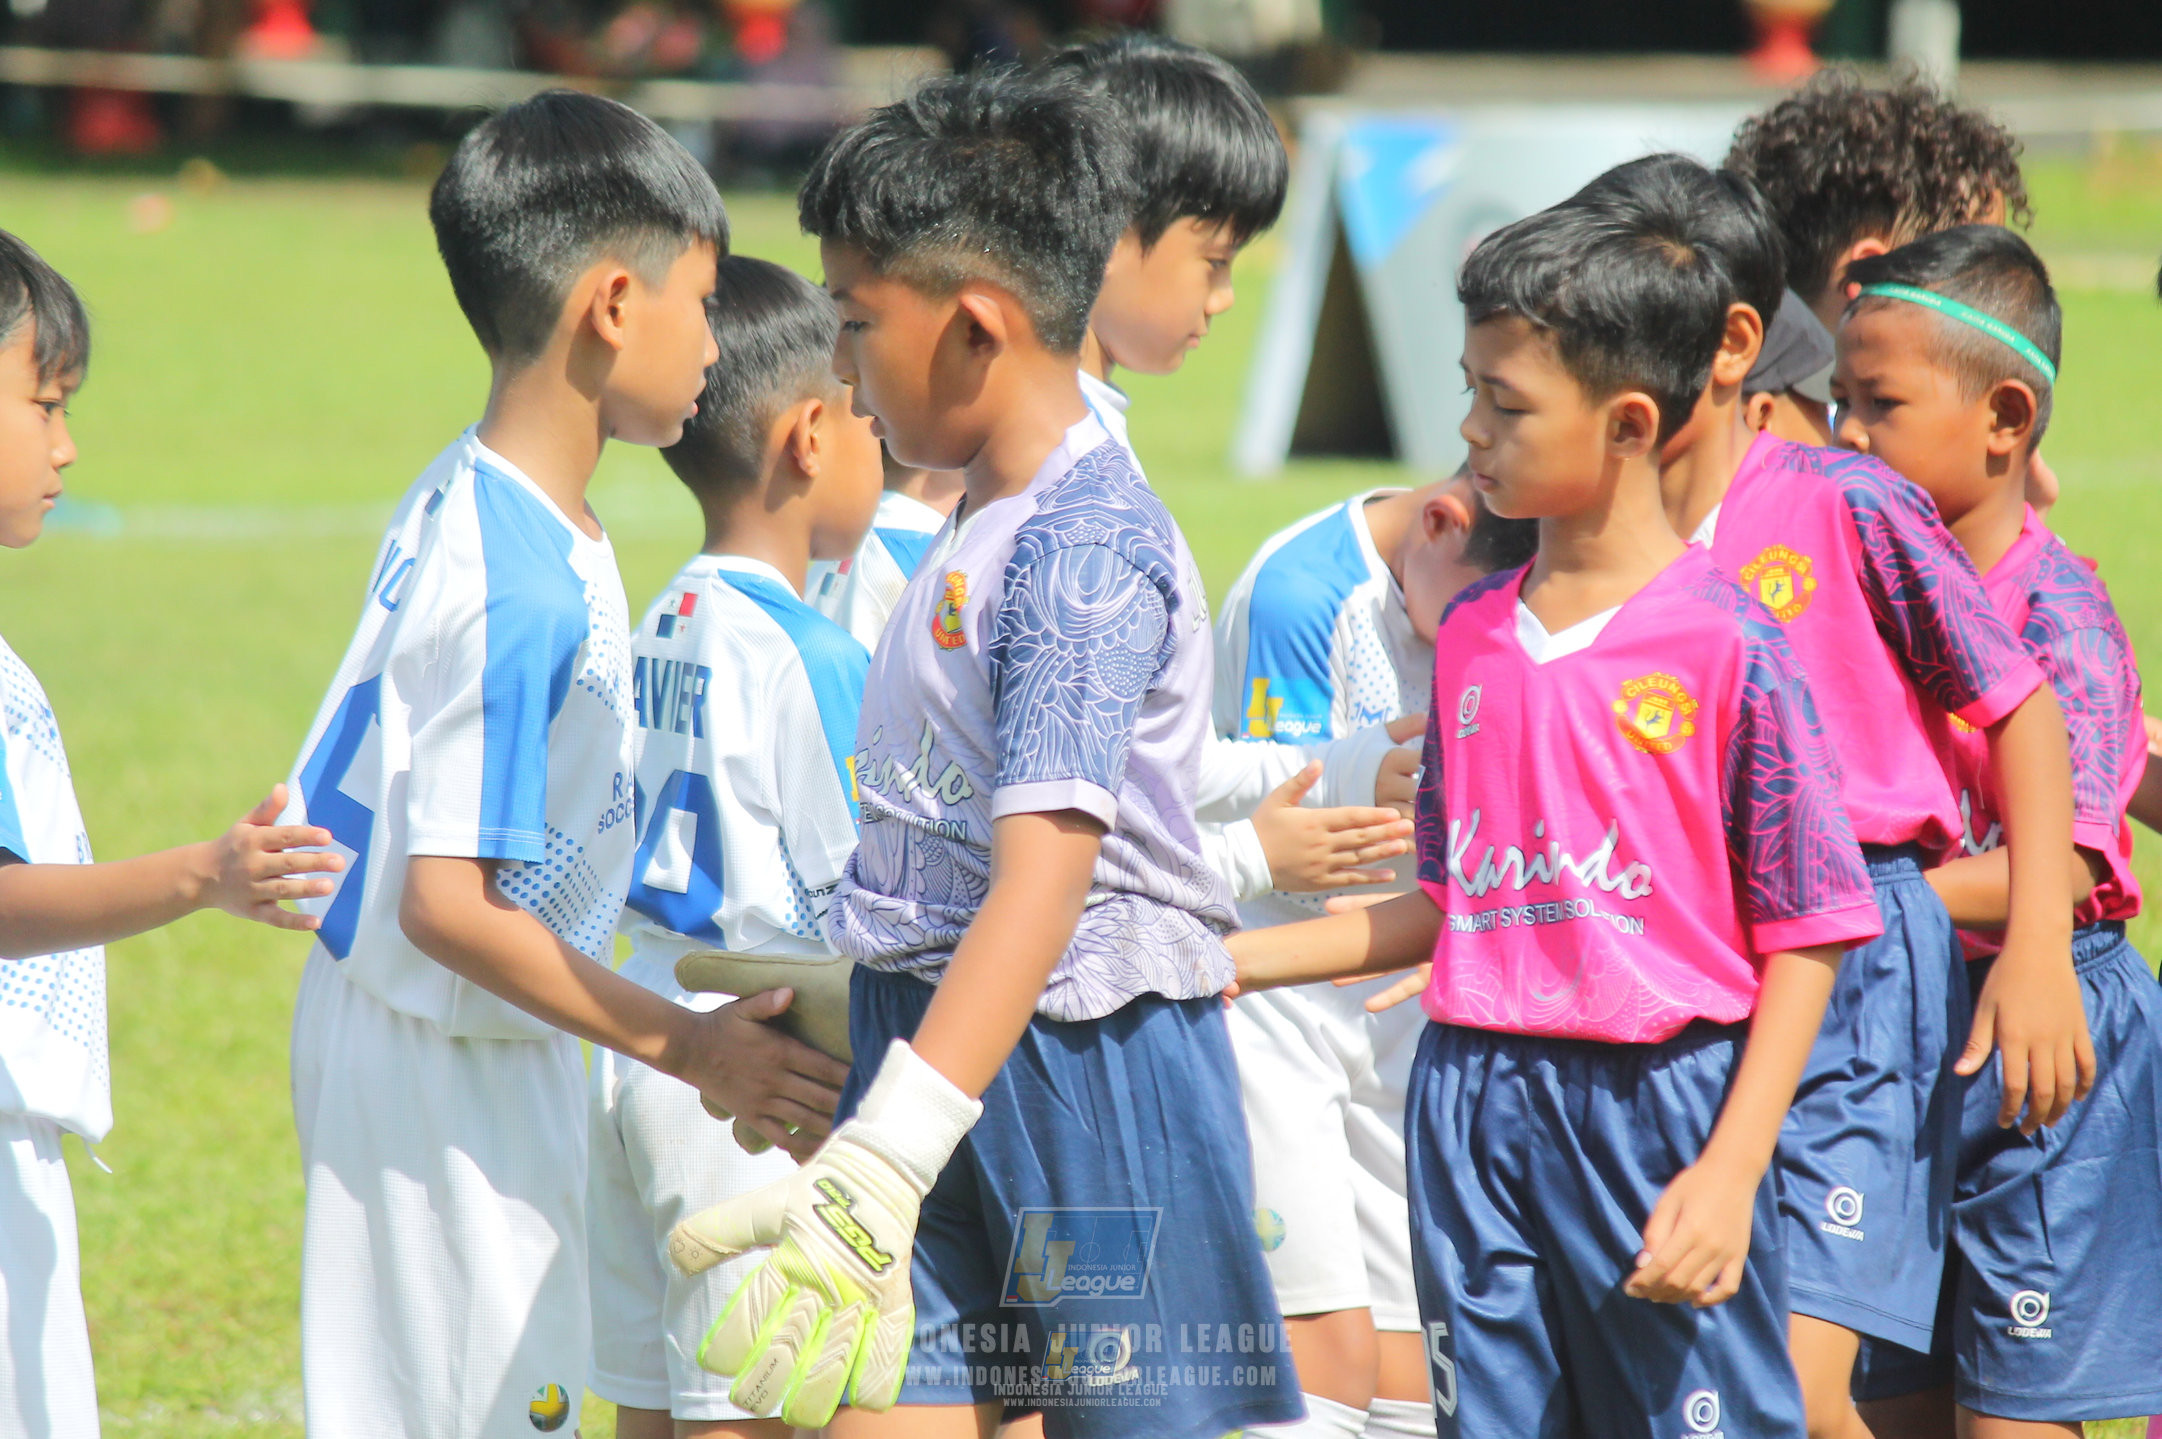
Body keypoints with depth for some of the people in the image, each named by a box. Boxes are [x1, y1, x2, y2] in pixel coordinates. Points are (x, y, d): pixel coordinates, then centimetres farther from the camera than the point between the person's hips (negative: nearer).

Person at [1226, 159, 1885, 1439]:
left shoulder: (1729, 646, -9)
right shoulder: (1473, 636, 10)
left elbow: (1804, 944, -9)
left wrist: (1730, 1173, -15)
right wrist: (1232, 960, 13)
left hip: (1661, 1103, -6)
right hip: (1476, 1106, 6)